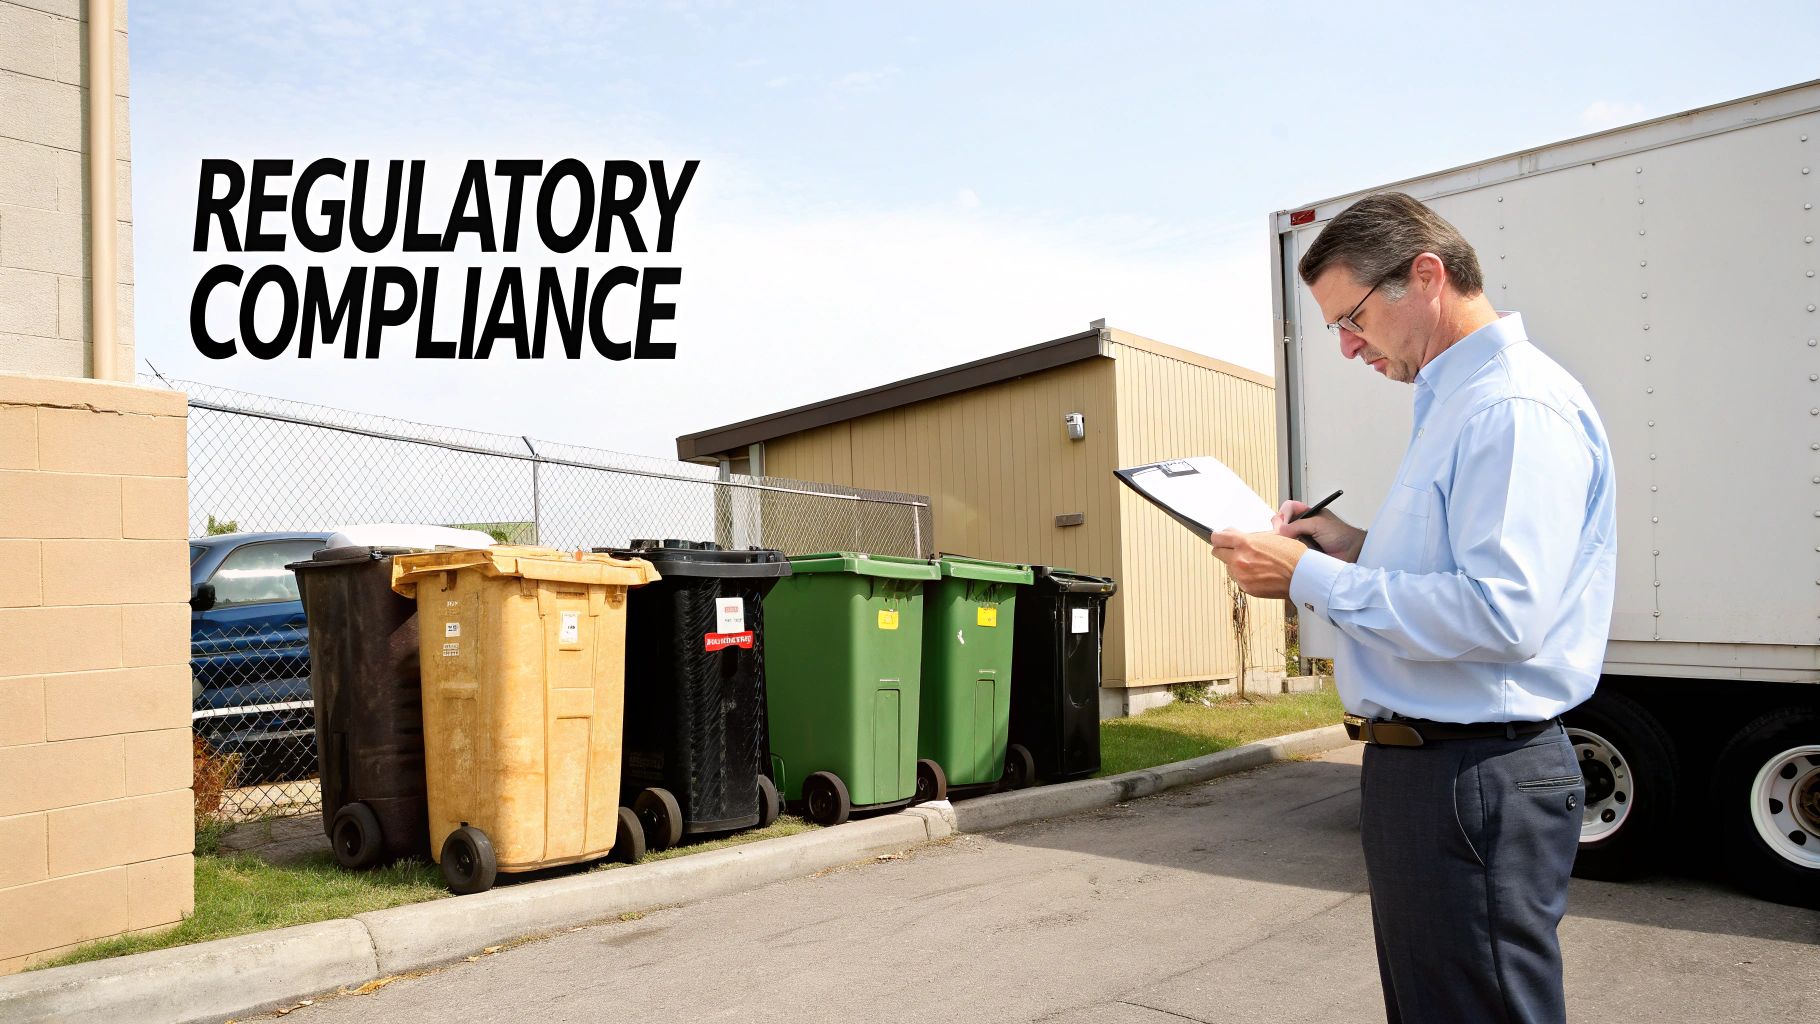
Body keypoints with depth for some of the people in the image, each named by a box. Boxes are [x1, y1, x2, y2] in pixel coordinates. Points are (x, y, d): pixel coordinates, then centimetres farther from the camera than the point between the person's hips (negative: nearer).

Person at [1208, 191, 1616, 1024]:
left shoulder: (1516, 407, -18)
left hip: (1475, 779, -10)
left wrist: (1311, 578, -21)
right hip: (1418, 762, 10)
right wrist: (1358, 548, 9)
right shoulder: (1455, 401, 16)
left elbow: (1502, 613, -27)